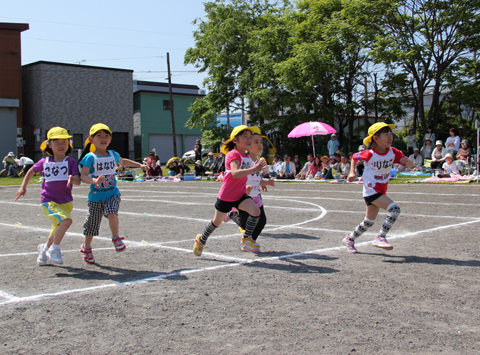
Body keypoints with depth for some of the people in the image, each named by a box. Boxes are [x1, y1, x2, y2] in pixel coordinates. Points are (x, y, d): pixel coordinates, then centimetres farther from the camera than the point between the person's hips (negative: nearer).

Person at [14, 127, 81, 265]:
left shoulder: (70, 162, -4)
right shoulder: (44, 162, 0)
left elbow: (78, 181, -13)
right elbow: (31, 171, 19)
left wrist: (72, 179, -35)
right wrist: (23, 187, 17)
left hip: (66, 202, 3)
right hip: (49, 201, -2)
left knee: (57, 230, 18)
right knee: (66, 220, -28)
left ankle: (45, 248, 47)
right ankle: (54, 249, -12)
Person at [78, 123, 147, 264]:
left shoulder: (113, 155, 5)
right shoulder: (90, 157, -10)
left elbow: (123, 161, 28)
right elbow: (83, 176, -19)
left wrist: (140, 165, 22)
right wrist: (94, 180, -38)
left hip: (112, 194, 2)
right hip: (96, 196, -2)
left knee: (112, 213, -28)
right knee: (92, 224, 8)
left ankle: (116, 238, -6)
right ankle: (87, 248, 32)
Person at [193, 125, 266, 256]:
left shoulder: (247, 157, 5)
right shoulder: (233, 154, -20)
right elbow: (235, 173, -39)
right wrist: (253, 169, -48)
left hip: (240, 195, 6)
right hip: (226, 196, -6)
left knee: (256, 211, -18)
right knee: (217, 221, 11)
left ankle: (246, 238, 2)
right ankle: (201, 240, 37)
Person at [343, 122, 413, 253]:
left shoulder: (393, 152, -4)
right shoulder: (370, 154, -17)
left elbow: (410, 163, -2)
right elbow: (354, 157, 1)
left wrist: (407, 162, -23)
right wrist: (352, 172, -4)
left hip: (381, 190, 7)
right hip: (371, 190, -7)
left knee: (369, 221, 16)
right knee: (394, 209, -24)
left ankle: (349, 239, 34)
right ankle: (381, 238, -17)